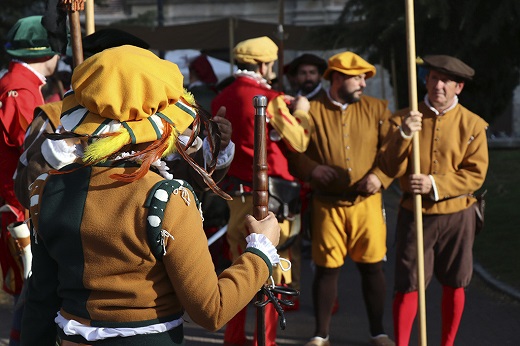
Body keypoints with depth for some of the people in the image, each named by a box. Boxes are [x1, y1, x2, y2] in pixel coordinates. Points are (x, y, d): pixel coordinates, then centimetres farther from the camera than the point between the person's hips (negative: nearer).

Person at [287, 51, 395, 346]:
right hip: (328, 204, -1)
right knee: (326, 268, 5)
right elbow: (293, 154, 1)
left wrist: (379, 176, -13)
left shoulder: (377, 109, 5)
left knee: (372, 266, 6)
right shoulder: (310, 111, 0)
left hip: (367, 201, 1)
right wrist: (313, 170, -16)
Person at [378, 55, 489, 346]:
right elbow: (391, 169, -6)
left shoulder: (472, 124, -2)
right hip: (414, 214, 0)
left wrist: (435, 184, -19)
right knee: (407, 285, -3)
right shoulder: (405, 119, 0)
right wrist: (403, 135, -23)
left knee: (454, 285, 11)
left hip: (456, 215, 1)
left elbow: (475, 174, -7)